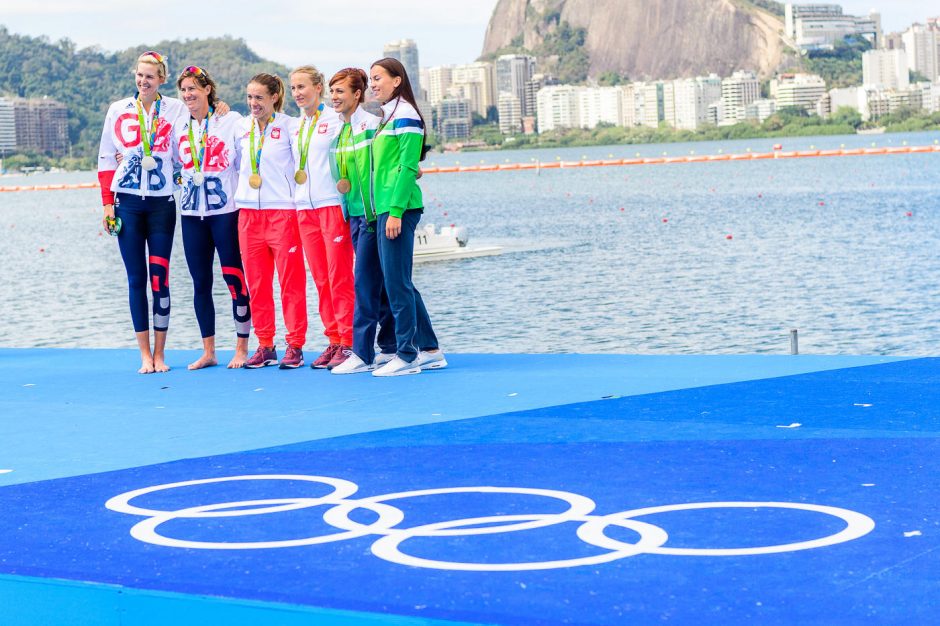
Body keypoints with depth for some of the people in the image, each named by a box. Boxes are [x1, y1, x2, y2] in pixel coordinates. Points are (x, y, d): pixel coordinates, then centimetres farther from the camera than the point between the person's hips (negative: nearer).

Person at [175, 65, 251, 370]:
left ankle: (241, 347, 4)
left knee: (235, 278, -3)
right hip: (192, 213, 5)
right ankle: (208, 351, 13)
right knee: (200, 282, 6)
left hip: (226, 210, -5)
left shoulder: (230, 121, -2)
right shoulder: (180, 129, 13)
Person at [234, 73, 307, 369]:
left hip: (282, 209, -5)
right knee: (256, 284, 6)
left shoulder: (289, 125, -4)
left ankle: (295, 346, 1)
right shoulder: (243, 127, 11)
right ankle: (265, 346, 12)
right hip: (249, 212, 5)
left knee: (291, 281, -3)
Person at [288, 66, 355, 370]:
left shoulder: (335, 119, -5)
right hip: (304, 207, 7)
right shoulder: (295, 125, 16)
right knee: (320, 279, 7)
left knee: (340, 277, -6)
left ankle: (348, 342, -3)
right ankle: (333, 340, 11)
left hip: (333, 204, -7)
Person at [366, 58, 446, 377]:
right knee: (400, 284, 12)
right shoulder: (387, 117, 18)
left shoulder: (405, 115, -10)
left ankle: (407, 356, -3)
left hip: (399, 208, -10)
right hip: (384, 208, 10)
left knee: (397, 283, -7)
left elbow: (408, 167, -16)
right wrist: (381, 211, 16)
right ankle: (430, 350, 18)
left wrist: (395, 211, -20)